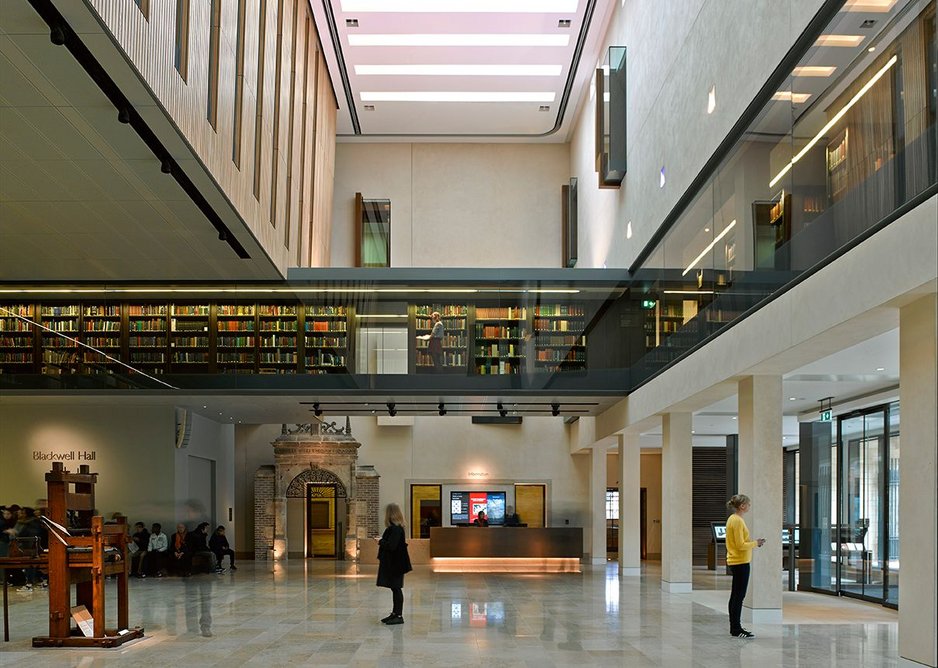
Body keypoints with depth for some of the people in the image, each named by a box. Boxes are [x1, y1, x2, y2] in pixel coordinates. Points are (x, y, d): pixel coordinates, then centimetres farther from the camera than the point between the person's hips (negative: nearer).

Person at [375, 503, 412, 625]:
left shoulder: (395, 529, -20)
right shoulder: (395, 527, 11)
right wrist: (382, 541, 4)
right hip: (392, 563, 10)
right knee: (394, 588, 16)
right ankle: (395, 613, 24)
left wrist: (381, 542, -11)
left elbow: (391, 546, -26)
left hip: (395, 563, -10)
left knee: (396, 588, -4)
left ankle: (399, 616, 1)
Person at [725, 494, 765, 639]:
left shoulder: (733, 519, 13)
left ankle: (734, 627, 19)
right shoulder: (737, 521, -18)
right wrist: (755, 543, -9)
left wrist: (753, 543, 10)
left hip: (734, 562, 10)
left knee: (735, 595, 13)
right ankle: (736, 629, -3)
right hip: (740, 563, -10)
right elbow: (740, 545, -21)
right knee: (739, 596, -6)